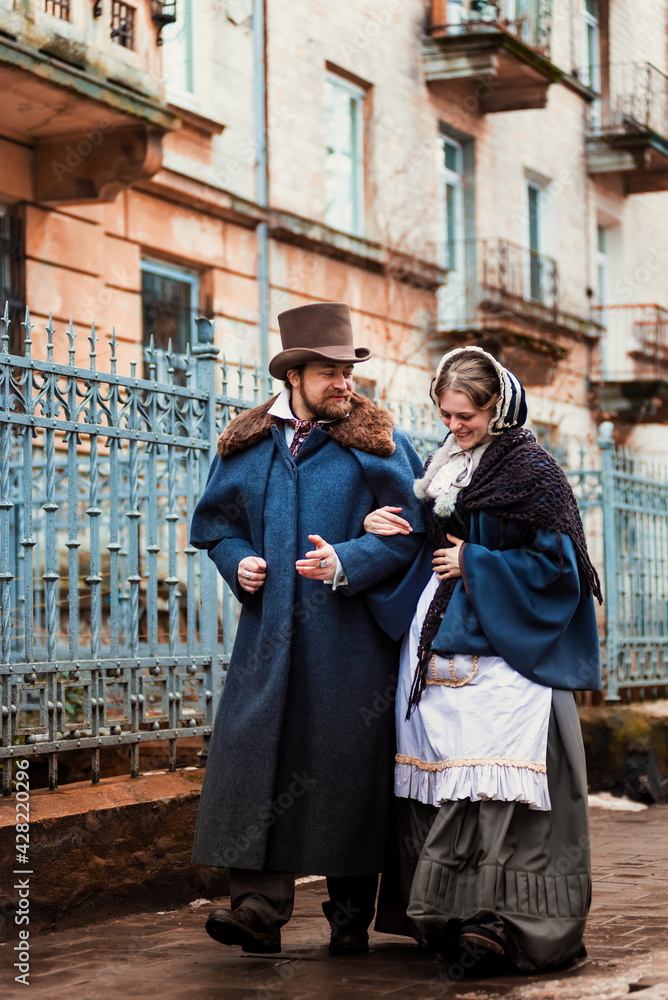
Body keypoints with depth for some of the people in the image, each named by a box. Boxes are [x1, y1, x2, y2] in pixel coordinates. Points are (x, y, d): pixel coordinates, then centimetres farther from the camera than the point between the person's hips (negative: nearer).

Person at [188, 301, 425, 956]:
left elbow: (409, 531, -4)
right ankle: (258, 908, -7)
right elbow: (214, 521, 20)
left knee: (347, 763, 1)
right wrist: (238, 562, 0)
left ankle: (351, 914, 12)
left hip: (350, 638, -2)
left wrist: (347, 561, -18)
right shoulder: (246, 446, 10)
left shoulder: (376, 443, 2)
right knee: (258, 753, -7)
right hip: (270, 632, 2)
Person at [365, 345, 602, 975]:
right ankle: (447, 921, 10)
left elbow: (557, 563, -8)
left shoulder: (531, 469, -5)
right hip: (435, 651, 7)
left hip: (501, 652, -6)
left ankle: (500, 924, -14)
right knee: (439, 779, 4)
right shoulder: (439, 466, 15)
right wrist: (379, 526, 3)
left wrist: (474, 563, -9)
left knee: (492, 787, -14)